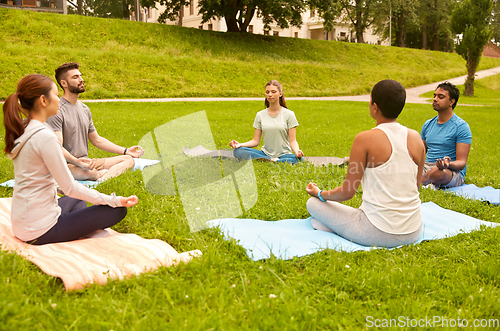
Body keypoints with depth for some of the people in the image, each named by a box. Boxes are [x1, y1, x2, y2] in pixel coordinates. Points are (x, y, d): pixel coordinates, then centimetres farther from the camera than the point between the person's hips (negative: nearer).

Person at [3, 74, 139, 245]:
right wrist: (116, 200, -15)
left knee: (77, 199, 33)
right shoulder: (44, 136, -22)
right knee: (118, 210, -7)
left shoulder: (20, 132, 6)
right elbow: (70, 188, -20)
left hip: (21, 223, 9)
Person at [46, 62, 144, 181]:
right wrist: (77, 161, -38)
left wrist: (125, 151, 15)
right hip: (68, 166, -9)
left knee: (129, 159, -5)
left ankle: (100, 180, -31)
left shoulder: (84, 109, 15)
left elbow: (96, 139, 22)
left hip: (86, 163, 9)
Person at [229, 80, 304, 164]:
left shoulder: (289, 114, 1)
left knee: (297, 159, -37)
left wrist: (297, 151, -26)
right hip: (265, 153, 3)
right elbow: (256, 141, 6)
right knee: (237, 151, -22)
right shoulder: (260, 115, 8)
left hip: (284, 154, -3)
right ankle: (273, 160, -23)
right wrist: (240, 144, -13)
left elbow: (292, 141, -4)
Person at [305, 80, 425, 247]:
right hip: (413, 231, 6)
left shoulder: (365, 139, -15)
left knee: (313, 203, 10)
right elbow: (415, 187, 13)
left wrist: (319, 193, 10)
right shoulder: (416, 138, 0)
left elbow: (348, 192, -9)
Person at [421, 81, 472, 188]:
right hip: (426, 167, 4)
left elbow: (462, 163, -9)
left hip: (452, 172, -4)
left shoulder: (461, 126, -4)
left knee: (439, 172, -41)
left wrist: (448, 164, -32)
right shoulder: (428, 124, 16)